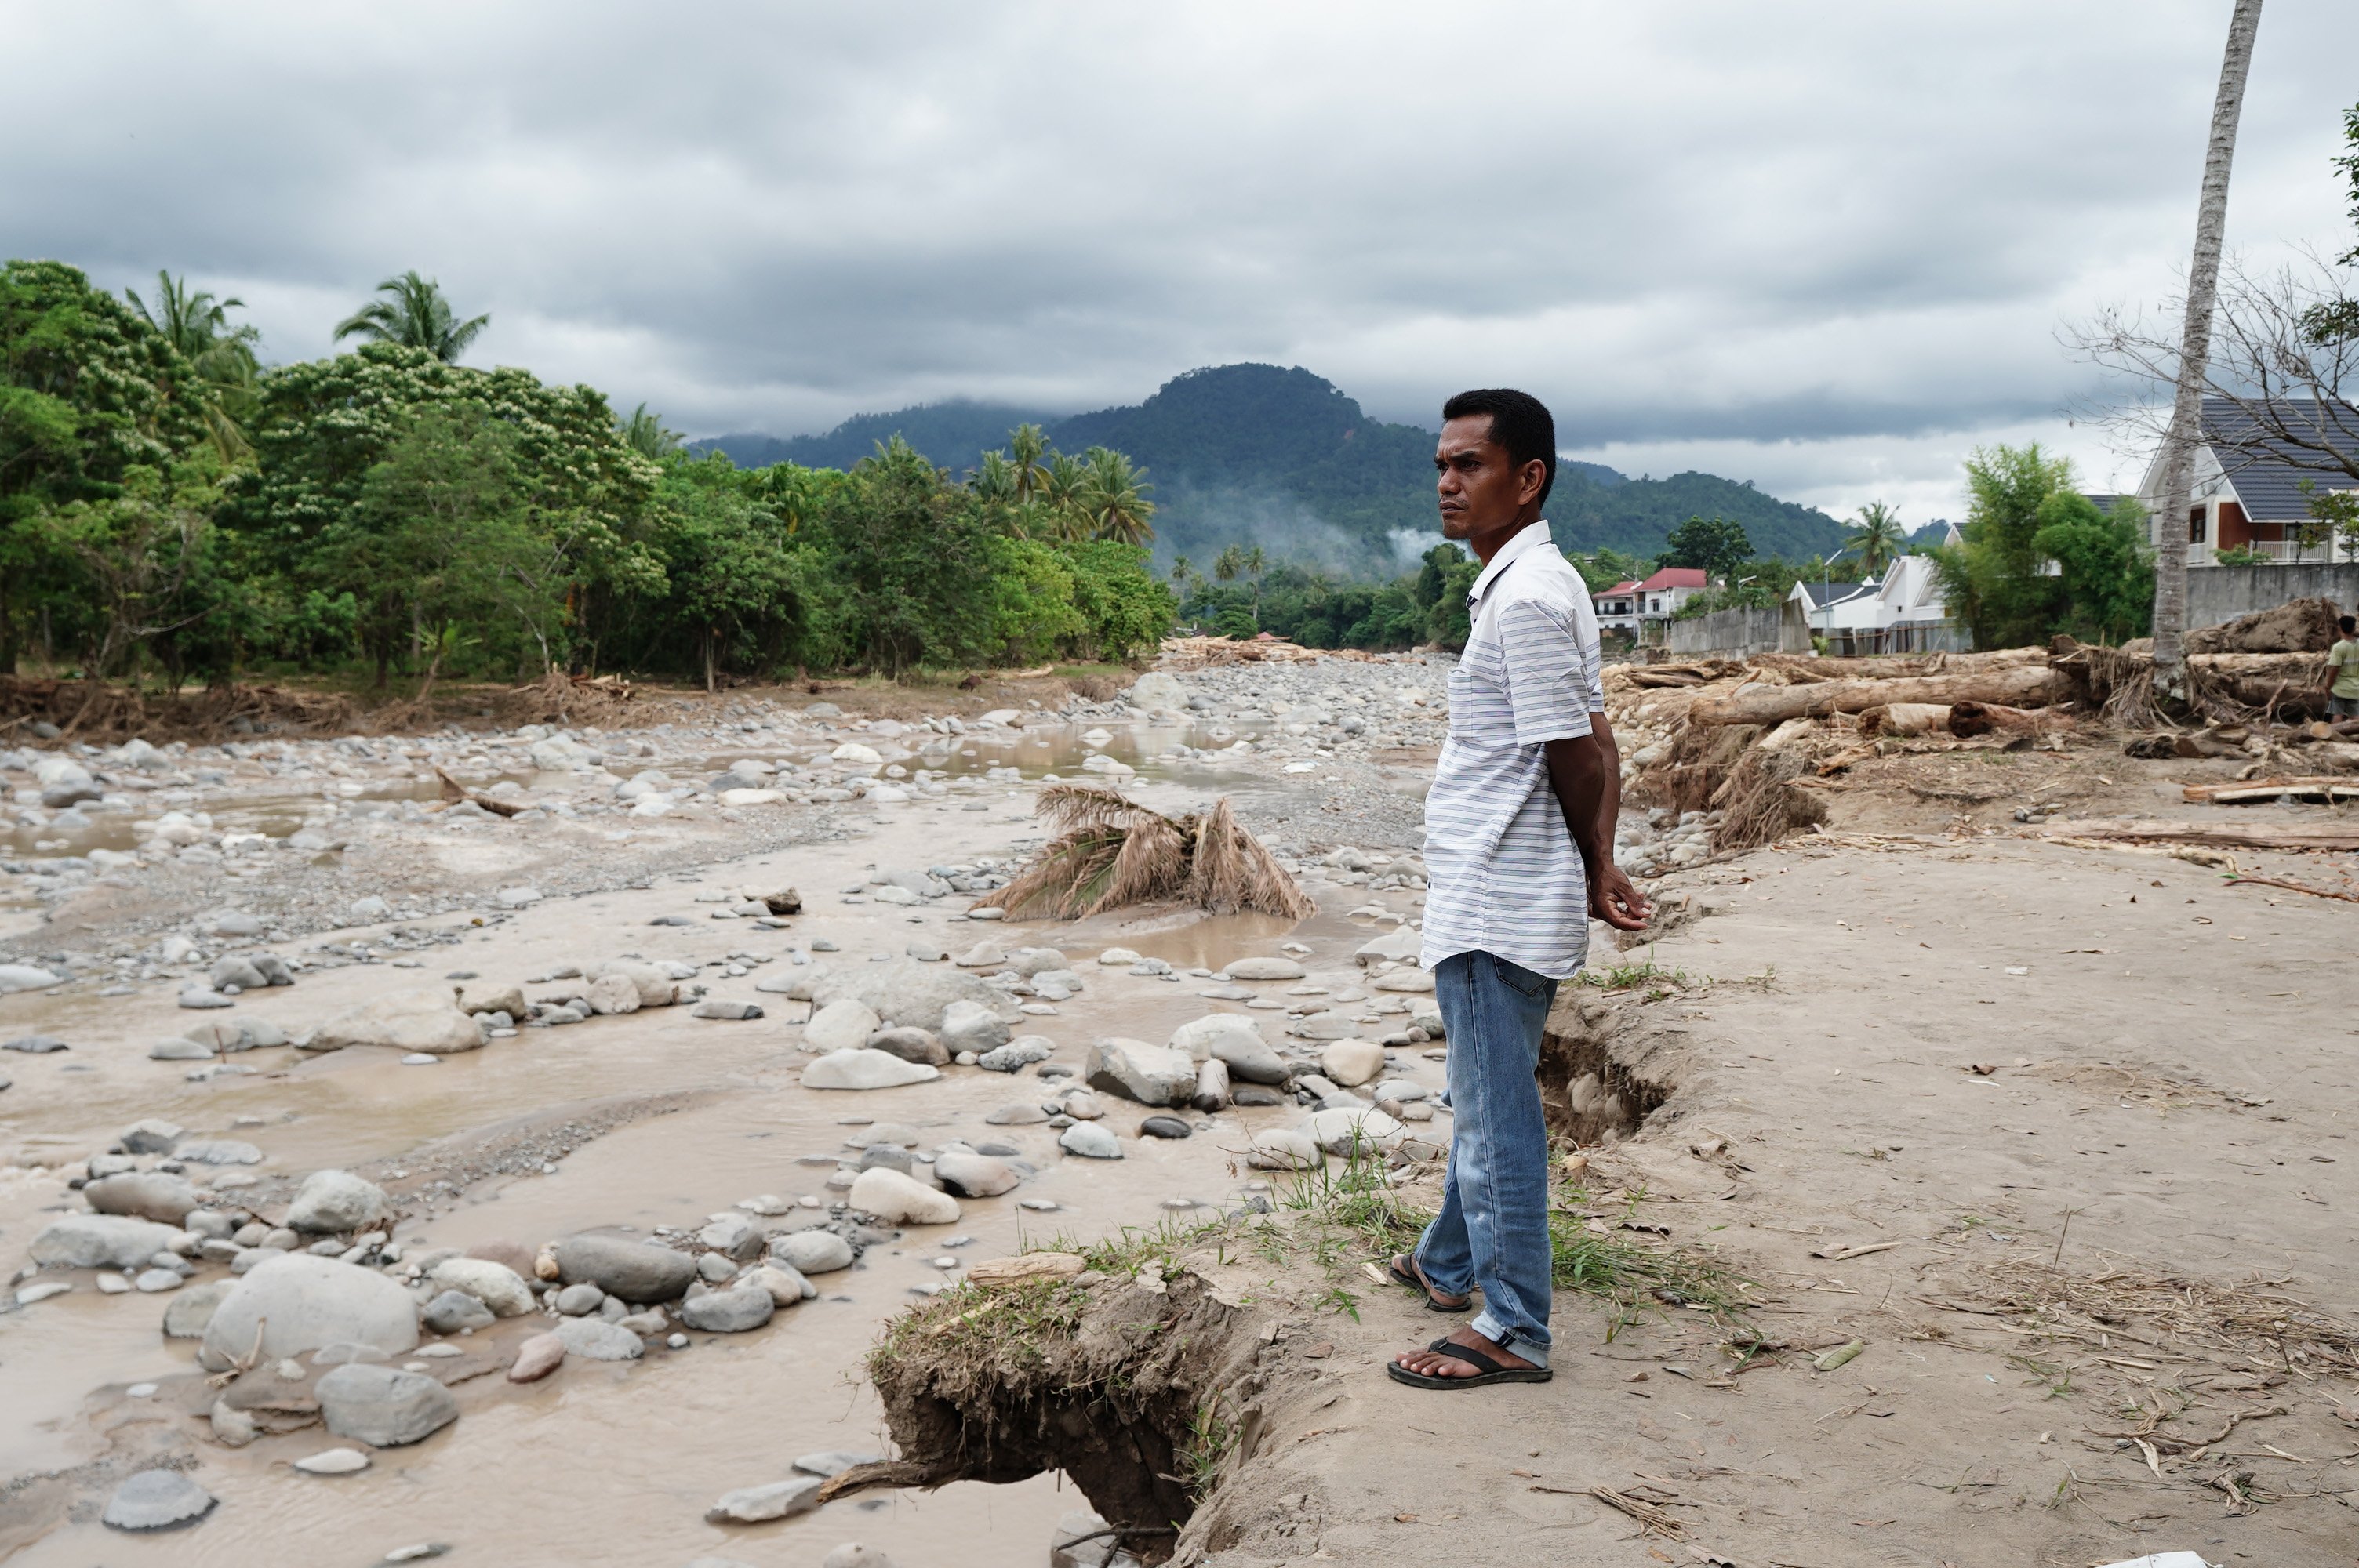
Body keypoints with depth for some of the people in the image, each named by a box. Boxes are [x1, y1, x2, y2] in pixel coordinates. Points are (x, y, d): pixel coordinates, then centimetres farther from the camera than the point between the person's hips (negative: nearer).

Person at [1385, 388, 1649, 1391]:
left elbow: (1575, 757, -18)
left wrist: (1595, 877, -3)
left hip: (1495, 907, -11)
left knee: (1498, 1116, 0)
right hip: (1493, 903, 11)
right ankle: (1450, 1265, 41)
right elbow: (1596, 748, 13)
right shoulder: (1531, 585, 13)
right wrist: (1601, 871, 7)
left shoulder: (1526, 597, -20)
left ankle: (1513, 1331, 13)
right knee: (1482, 1100, 23)